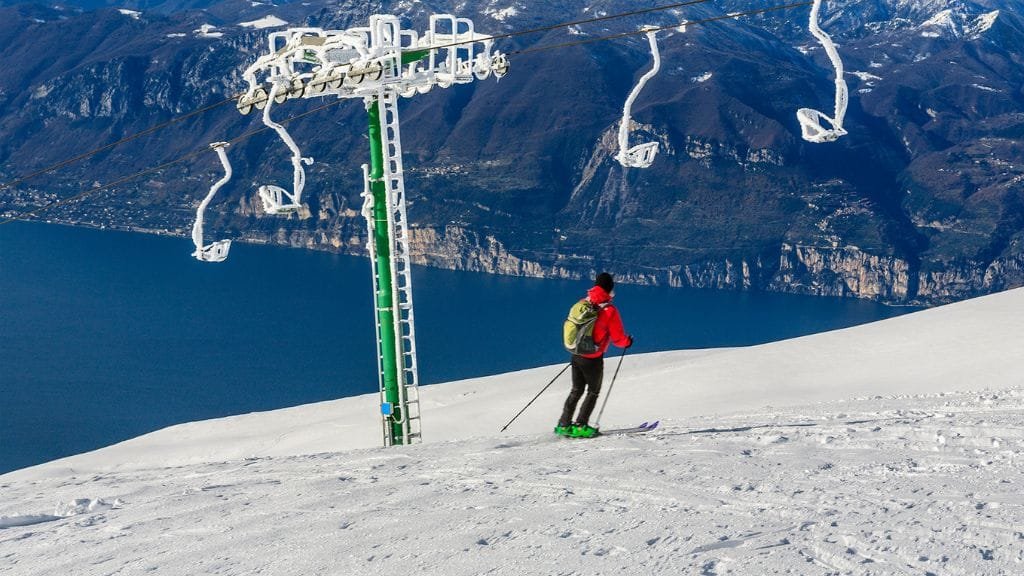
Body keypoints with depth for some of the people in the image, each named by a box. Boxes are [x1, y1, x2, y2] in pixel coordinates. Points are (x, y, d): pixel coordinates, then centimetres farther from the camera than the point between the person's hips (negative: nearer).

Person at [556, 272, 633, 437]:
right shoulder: (609, 311, -16)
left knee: (576, 390, 19)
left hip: (576, 355, 5)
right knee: (593, 392, 13)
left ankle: (564, 424, 14)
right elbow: (618, 338, -11)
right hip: (593, 359, -5)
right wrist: (628, 341, 10)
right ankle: (580, 426, 4)